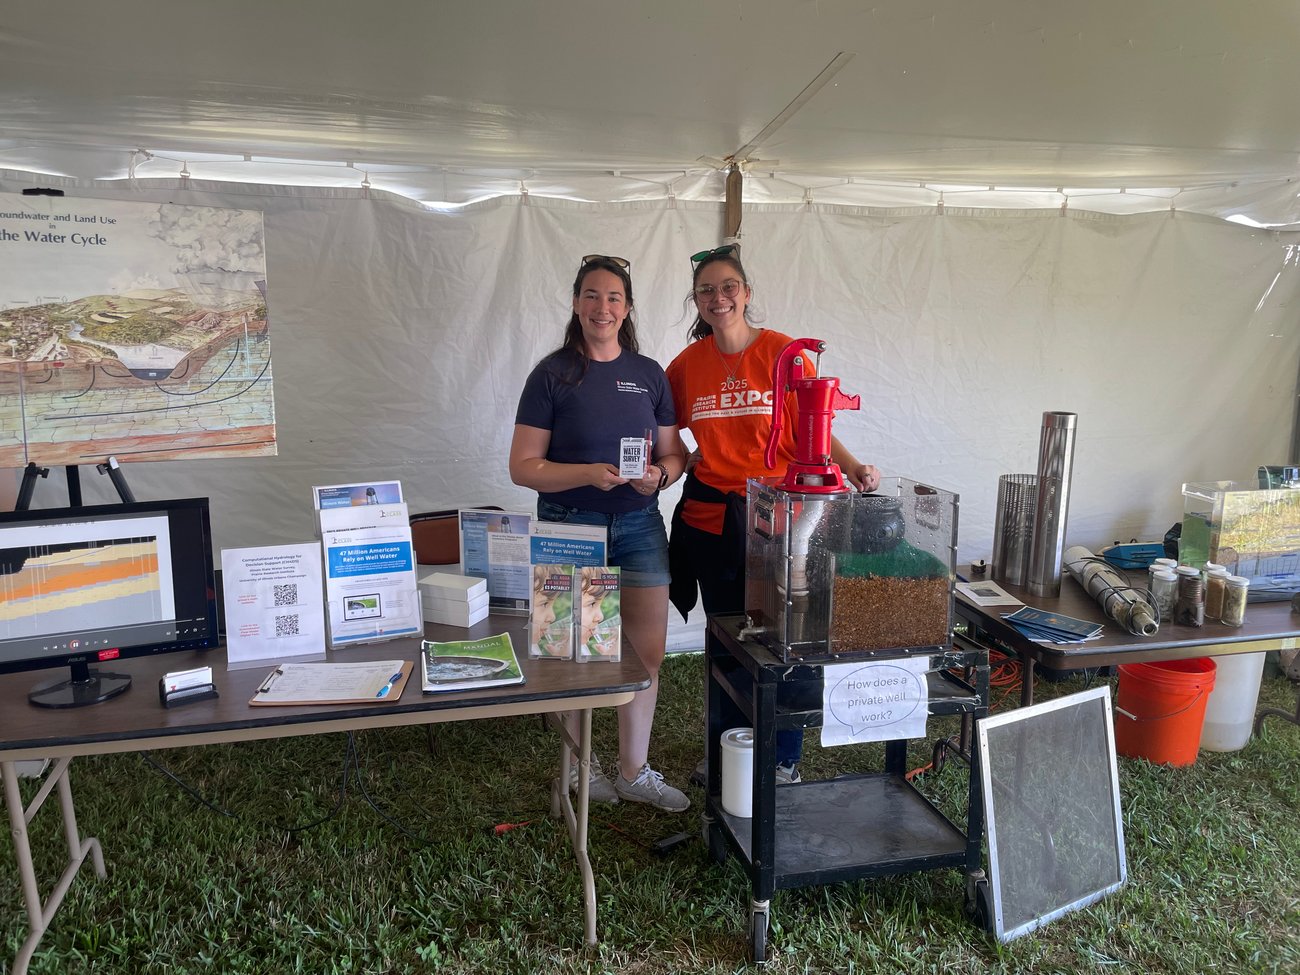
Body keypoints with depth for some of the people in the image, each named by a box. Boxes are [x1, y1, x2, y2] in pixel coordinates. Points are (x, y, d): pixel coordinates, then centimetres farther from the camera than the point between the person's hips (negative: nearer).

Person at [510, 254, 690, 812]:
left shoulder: (649, 374, 7)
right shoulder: (553, 374, -4)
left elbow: (675, 454, 11)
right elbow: (523, 467, -8)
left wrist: (660, 474, -11)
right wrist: (589, 474, -21)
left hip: (638, 526, 3)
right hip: (569, 526, -3)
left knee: (647, 653, 5)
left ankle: (634, 773, 24)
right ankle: (582, 762, 30)